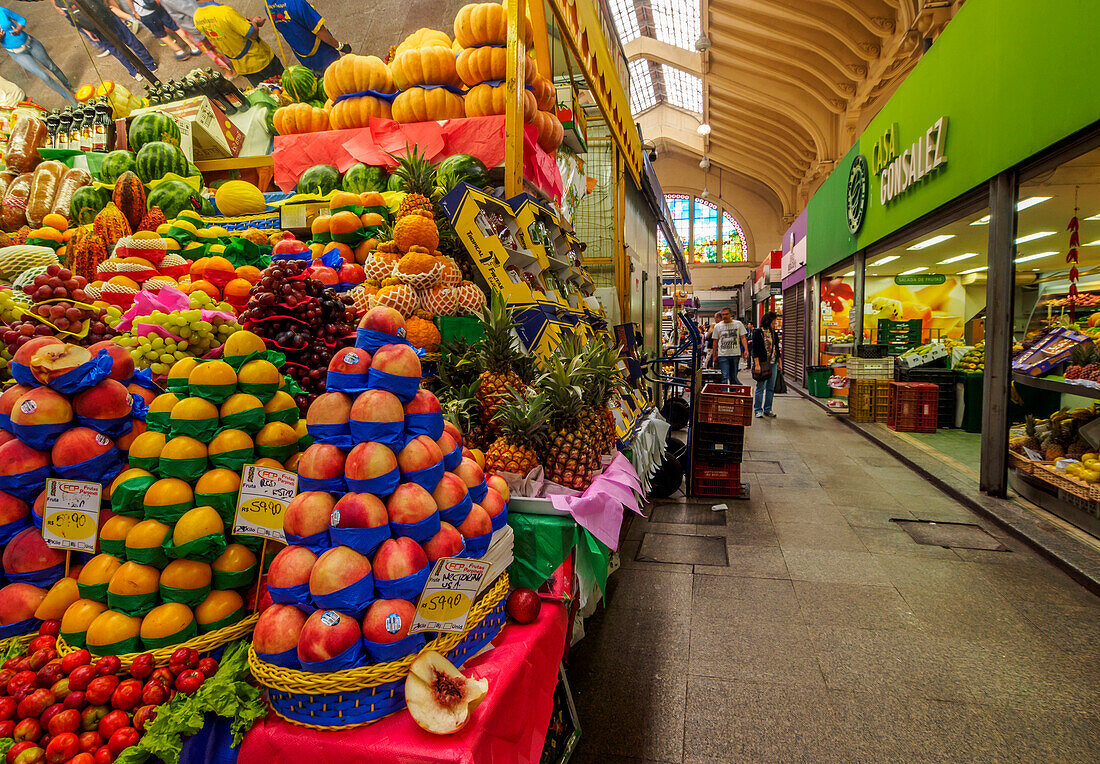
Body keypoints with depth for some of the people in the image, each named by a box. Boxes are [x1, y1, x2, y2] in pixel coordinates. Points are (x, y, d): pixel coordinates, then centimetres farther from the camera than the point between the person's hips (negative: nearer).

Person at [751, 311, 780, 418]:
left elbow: (776, 348, 18)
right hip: (762, 363, -6)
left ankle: (767, 410, 16)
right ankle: (758, 410, 6)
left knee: (771, 388, 8)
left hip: (773, 364, 6)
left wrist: (779, 362, 15)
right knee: (760, 387, -3)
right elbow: (755, 349, -11)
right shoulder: (758, 332, -6)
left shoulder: (773, 333, 13)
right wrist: (757, 364, -17)